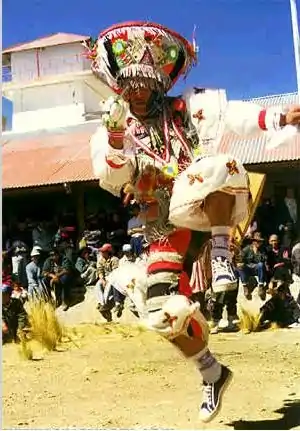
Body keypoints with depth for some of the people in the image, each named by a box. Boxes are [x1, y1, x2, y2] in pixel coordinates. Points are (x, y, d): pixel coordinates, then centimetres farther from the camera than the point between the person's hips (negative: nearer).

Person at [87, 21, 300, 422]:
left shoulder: (185, 109, 3)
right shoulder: (111, 132, 8)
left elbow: (232, 116, -13)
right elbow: (111, 179, -9)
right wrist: (115, 134, -26)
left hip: (208, 210, -2)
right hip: (168, 228, 3)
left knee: (219, 166, -36)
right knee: (166, 313, -7)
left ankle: (221, 254, -20)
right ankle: (212, 374, 20)